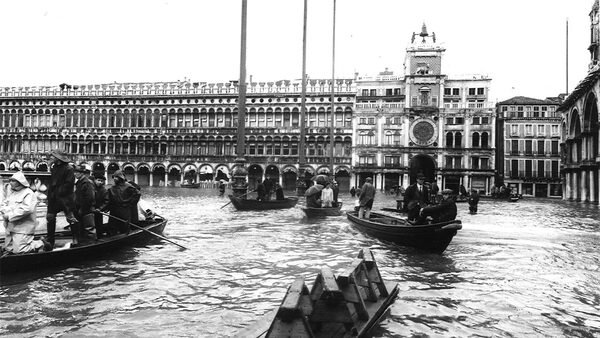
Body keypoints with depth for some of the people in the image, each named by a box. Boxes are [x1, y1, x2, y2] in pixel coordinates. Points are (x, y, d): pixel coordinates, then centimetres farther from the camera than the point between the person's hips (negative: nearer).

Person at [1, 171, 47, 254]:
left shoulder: (28, 194, -12)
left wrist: (10, 216, -18)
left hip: (23, 227, -8)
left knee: (18, 251, -10)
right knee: (8, 249, 13)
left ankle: (41, 244, 9)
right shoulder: (10, 192, 12)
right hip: (9, 226, 8)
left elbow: (27, 209, -23)